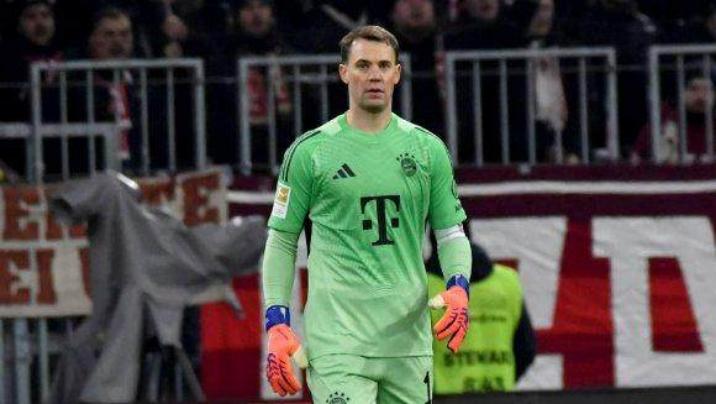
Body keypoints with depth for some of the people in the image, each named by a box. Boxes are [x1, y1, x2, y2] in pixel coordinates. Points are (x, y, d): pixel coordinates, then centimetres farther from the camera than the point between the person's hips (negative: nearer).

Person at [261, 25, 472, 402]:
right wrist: (277, 324, -2)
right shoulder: (309, 151, 2)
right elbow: (281, 240, 7)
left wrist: (458, 288, -4)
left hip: (408, 339, 4)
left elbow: (451, 233, 16)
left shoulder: (427, 149, 11)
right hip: (337, 339, -4)